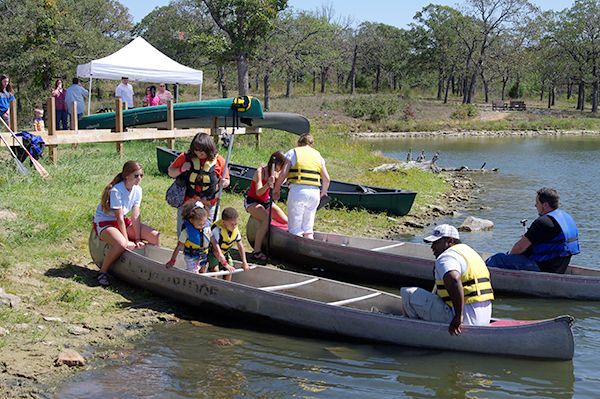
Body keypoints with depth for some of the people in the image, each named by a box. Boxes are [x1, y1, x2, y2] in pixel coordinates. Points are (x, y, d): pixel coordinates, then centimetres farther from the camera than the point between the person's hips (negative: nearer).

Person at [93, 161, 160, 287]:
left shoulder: (137, 189, -5)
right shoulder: (116, 191, -26)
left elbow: (136, 216, -7)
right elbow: (119, 218, -23)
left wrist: (137, 239, -13)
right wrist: (127, 241, -21)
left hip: (123, 222, 7)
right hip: (104, 223, -7)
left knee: (155, 236, -8)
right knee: (121, 244, -39)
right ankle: (102, 272, -18)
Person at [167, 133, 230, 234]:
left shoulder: (219, 161, -5)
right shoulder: (185, 157, -6)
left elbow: (227, 181, 6)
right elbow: (170, 172, 5)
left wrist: (223, 183, -18)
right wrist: (181, 170, -16)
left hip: (208, 206, 0)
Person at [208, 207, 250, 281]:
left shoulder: (236, 230, -14)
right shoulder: (217, 230, -35)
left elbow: (240, 246, -4)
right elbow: (216, 249, -37)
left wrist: (244, 262, -9)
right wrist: (225, 264, -39)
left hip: (224, 253, 6)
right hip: (212, 252, -6)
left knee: (229, 270, -1)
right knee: (215, 269, -23)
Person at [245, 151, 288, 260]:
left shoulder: (276, 172, -2)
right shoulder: (261, 171, -22)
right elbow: (258, 192, -30)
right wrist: (267, 185, -48)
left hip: (266, 201, 8)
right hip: (252, 201, -8)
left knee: (286, 221, -3)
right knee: (266, 220, -32)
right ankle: (256, 252, -28)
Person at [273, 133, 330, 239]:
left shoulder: (293, 152, 7)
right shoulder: (318, 155, 17)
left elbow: (283, 174, -3)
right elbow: (326, 179, 11)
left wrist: (276, 189, 9)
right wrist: (323, 193, 28)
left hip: (297, 191, -4)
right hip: (314, 193, 4)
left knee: (295, 230, 0)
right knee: (308, 230, 14)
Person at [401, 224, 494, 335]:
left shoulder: (446, 257, -13)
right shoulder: (467, 250, 20)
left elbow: (454, 281, -34)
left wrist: (458, 316, -31)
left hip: (466, 319, -11)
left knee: (408, 293, -9)